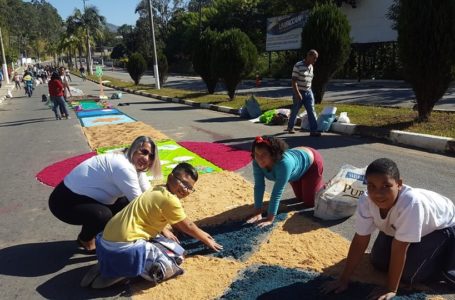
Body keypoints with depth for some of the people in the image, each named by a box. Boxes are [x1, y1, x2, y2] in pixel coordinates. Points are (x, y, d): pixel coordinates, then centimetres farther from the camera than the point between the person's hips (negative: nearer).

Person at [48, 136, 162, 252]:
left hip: (86, 197, 9)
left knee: (126, 203, 0)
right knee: (103, 215, -30)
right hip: (65, 201, -9)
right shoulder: (123, 167, -31)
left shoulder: (136, 165, -1)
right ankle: (86, 239, 2)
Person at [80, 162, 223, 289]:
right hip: (124, 247, -9)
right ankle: (122, 273, -5)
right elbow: (188, 226, 2)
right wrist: (207, 240, 16)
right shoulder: (170, 200, -11)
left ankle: (105, 266, 17)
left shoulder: (157, 191, 16)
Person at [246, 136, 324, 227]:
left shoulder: (284, 163, -46)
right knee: (301, 198, 19)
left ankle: (325, 186, 27)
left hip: (311, 162, -5)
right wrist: (257, 213, -27)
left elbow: (277, 192, -43)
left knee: (309, 202, 3)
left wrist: (270, 219, -40)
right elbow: (259, 186, -25)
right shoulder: (257, 162, -29)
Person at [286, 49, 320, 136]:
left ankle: (313, 130, -6)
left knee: (312, 111, -5)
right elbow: (294, 81, -16)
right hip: (299, 92, -6)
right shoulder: (298, 66, -13)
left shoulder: (311, 67, 9)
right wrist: (297, 93, -22)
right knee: (295, 111, 8)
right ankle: (290, 127, 29)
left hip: (308, 92, 6)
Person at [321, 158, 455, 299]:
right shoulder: (366, 201, -30)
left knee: (409, 274, -14)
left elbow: (399, 248, -36)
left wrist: (391, 289, -26)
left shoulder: (410, 202, -44)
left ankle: (442, 255, 13)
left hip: (440, 227, -4)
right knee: (379, 262, 3)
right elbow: (360, 241, -22)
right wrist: (344, 279, -19)